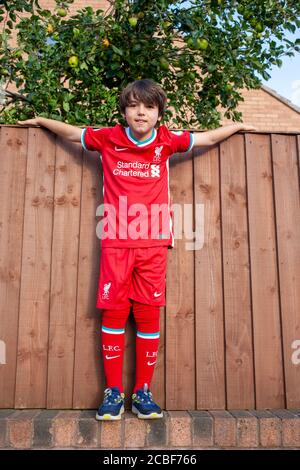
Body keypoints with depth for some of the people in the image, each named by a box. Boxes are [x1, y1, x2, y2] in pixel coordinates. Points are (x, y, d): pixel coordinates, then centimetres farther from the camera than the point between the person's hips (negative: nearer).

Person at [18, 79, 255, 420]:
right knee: (113, 312, 0)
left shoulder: (167, 141, 9)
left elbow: (206, 138, 24)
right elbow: (72, 133, 24)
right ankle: (113, 391, 13)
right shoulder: (109, 138, 8)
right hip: (115, 242, 0)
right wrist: (39, 120, 35)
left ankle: (143, 391, 15)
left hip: (154, 243, 1)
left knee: (148, 313, 2)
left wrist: (238, 125, 35)